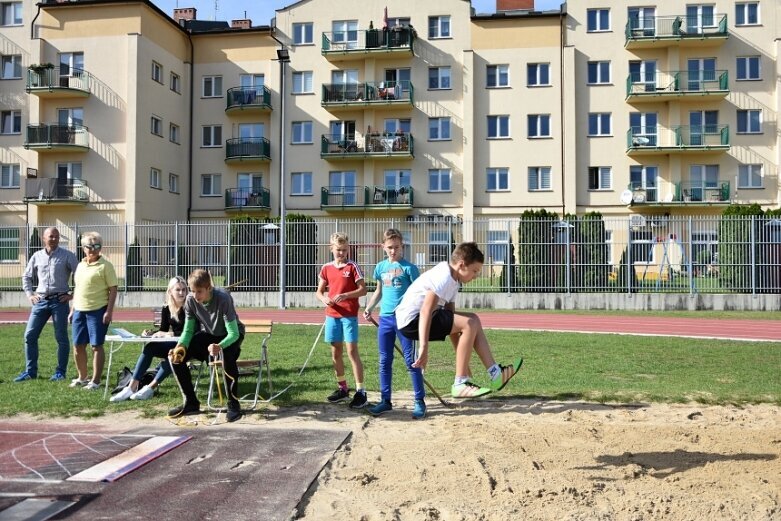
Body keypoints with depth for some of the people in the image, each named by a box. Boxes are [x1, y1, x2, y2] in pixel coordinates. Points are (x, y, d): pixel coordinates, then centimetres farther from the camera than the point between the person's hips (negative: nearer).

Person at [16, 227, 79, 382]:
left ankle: (60, 372, 10)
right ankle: (30, 371, 13)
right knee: (30, 335, 3)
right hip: (40, 301, 4)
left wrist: (73, 294, -7)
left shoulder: (67, 256, -2)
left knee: (61, 337, 1)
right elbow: (26, 276, 21)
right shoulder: (37, 256, 9)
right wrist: (29, 294, 10)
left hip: (60, 301, -4)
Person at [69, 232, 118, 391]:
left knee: (96, 346, -1)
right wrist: (72, 310, 17)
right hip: (79, 310, 7)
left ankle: (95, 381, 7)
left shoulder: (105, 265, -6)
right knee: (78, 345, 11)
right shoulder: (80, 265, 14)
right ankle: (82, 377, 26)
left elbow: (113, 289, -9)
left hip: (98, 310, -6)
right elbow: (77, 289, 20)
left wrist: (109, 311, -16)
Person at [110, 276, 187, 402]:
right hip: (171, 345, 5)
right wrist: (150, 334, -8)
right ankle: (132, 387, -24)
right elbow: (163, 330, 11)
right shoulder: (166, 309, 6)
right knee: (149, 347, -20)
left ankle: (150, 388, -31)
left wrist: (171, 334, -28)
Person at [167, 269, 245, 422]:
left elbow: (233, 333, -33)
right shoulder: (190, 300, -18)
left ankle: (234, 404, -19)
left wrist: (219, 346, -53)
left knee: (228, 357, -38)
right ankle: (191, 402, 3)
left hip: (230, 335, -5)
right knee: (176, 357, -14)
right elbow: (188, 330, -9)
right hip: (207, 334, 5)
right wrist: (181, 346, -31)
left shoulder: (223, 298, -33)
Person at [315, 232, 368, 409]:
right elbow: (319, 291, 12)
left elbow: (363, 290, -8)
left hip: (349, 315, -5)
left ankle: (360, 391, -5)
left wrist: (345, 295, -22)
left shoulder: (352, 267, -4)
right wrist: (324, 298, -10)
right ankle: (342, 388, 24)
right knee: (336, 352, 11)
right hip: (332, 315, 5)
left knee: (352, 351, -8)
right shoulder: (326, 268, 8)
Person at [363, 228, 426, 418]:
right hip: (385, 318, 5)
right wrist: (369, 309, 10)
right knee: (385, 361, 9)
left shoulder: (408, 267, -5)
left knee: (411, 361, -1)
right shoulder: (380, 267, 10)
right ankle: (385, 400, 19)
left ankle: (420, 401, 7)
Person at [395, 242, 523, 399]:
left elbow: (450, 313, 15)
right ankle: (460, 384, -13)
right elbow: (425, 312, -28)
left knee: (472, 320, 11)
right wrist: (424, 348, -34)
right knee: (469, 324, -18)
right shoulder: (443, 277, -19)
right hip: (411, 320, -10)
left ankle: (495, 373, 9)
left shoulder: (453, 279, 12)